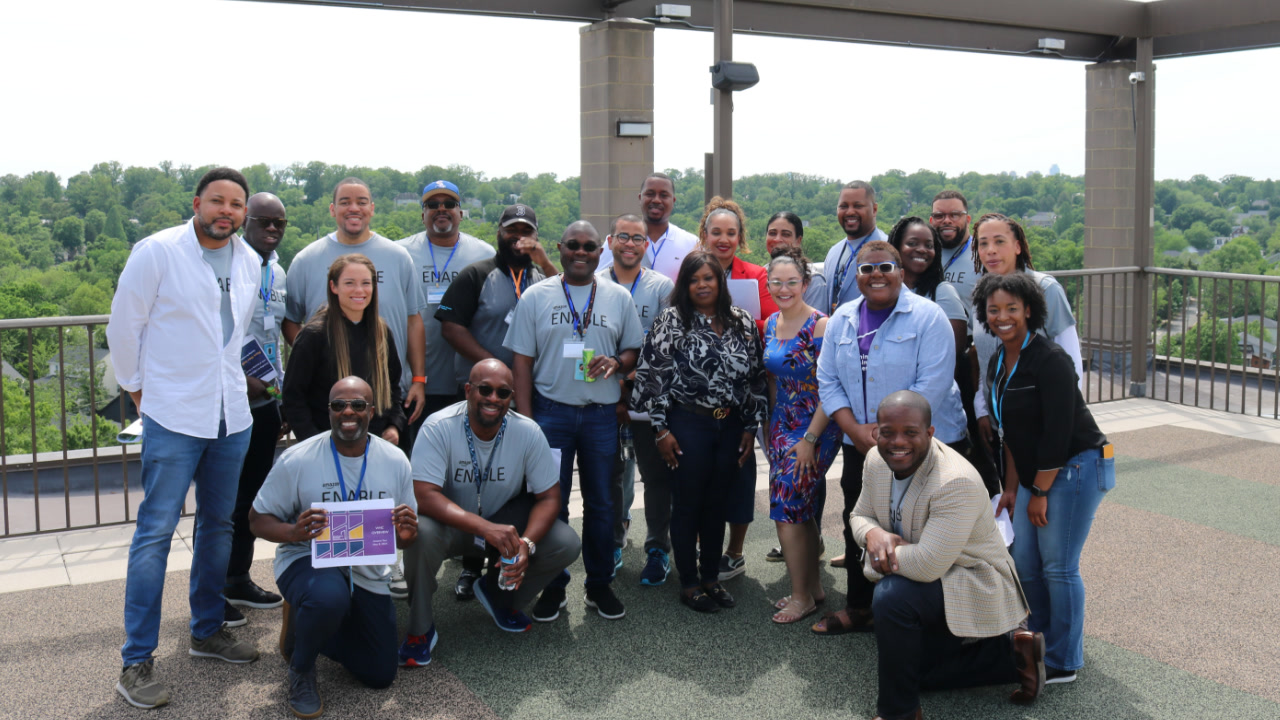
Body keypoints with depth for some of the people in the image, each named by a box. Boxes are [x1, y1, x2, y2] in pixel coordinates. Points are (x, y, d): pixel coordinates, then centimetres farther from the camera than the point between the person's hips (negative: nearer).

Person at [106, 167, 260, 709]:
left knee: (218, 525, 14)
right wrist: (137, 387, 4)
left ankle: (207, 630, 29)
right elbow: (124, 327, -3)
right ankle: (136, 662, 2)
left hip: (232, 416, 6)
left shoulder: (250, 262, 8)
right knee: (156, 531, -6)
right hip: (174, 417, -6)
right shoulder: (156, 252, -9)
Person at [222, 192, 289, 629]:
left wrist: (283, 400, 18)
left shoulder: (278, 272, 13)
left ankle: (238, 580, 27)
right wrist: (238, 377, -20)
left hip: (265, 400, 7)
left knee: (251, 494, 14)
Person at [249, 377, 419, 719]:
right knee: (330, 598, -40)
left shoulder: (395, 460, -6)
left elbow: (405, 533, 2)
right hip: (309, 560, -4)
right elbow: (259, 520, -8)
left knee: (381, 675, 6)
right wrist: (293, 531, -29)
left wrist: (407, 534, -23)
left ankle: (310, 626, 32)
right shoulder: (297, 459, -15)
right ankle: (300, 669, -5)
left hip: (368, 572, 4)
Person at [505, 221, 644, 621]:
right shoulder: (536, 297, 3)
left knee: (600, 503, 8)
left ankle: (600, 586, 21)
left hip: (601, 413, 1)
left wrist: (616, 363, -11)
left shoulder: (618, 298, 8)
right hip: (551, 411, -1)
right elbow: (522, 362, 1)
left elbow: (634, 350, 13)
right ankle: (553, 587, 17)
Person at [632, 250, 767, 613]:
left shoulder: (742, 323, 6)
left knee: (718, 505, 12)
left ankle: (711, 578, 26)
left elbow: (755, 376, 10)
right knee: (687, 505, 5)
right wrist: (661, 429, -9)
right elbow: (652, 375, -7)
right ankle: (688, 583, 18)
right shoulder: (671, 321, -5)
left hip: (730, 425, 4)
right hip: (688, 424, -3)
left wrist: (751, 426, 7)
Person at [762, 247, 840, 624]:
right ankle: (813, 588, 27)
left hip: (815, 431, -7)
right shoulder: (771, 325, 7)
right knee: (803, 512, 14)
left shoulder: (820, 326, -15)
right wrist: (770, 429, 13)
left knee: (786, 510, -6)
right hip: (782, 429, 7)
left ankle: (802, 596, 7)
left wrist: (809, 439, -18)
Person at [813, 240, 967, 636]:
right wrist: (856, 431, -9)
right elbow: (828, 381, 5)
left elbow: (932, 385, -16)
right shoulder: (842, 319, 8)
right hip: (859, 449, 5)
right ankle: (859, 607, 30)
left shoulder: (928, 317, -9)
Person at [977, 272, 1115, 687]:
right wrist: (1012, 488, 13)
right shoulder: (998, 364, 7)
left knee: (1058, 566, -4)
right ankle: (1042, 641, 27)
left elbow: (1057, 432, -21)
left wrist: (1040, 493, -16)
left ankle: (1064, 664, 10)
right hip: (1037, 473, 8)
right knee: (1024, 562, 9)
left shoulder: (1049, 360, -19)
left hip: (1077, 467, -8)